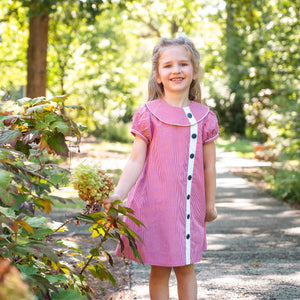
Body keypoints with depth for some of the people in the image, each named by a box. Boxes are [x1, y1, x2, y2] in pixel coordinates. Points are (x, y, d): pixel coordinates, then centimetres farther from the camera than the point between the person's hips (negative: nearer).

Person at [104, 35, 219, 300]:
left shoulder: (204, 117, 3)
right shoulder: (148, 114, -3)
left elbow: (208, 166, 10)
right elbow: (136, 161, -5)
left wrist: (210, 204, 16)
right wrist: (119, 193, -18)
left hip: (189, 205, 2)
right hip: (155, 203, -2)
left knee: (185, 267, 12)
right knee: (160, 269, 6)